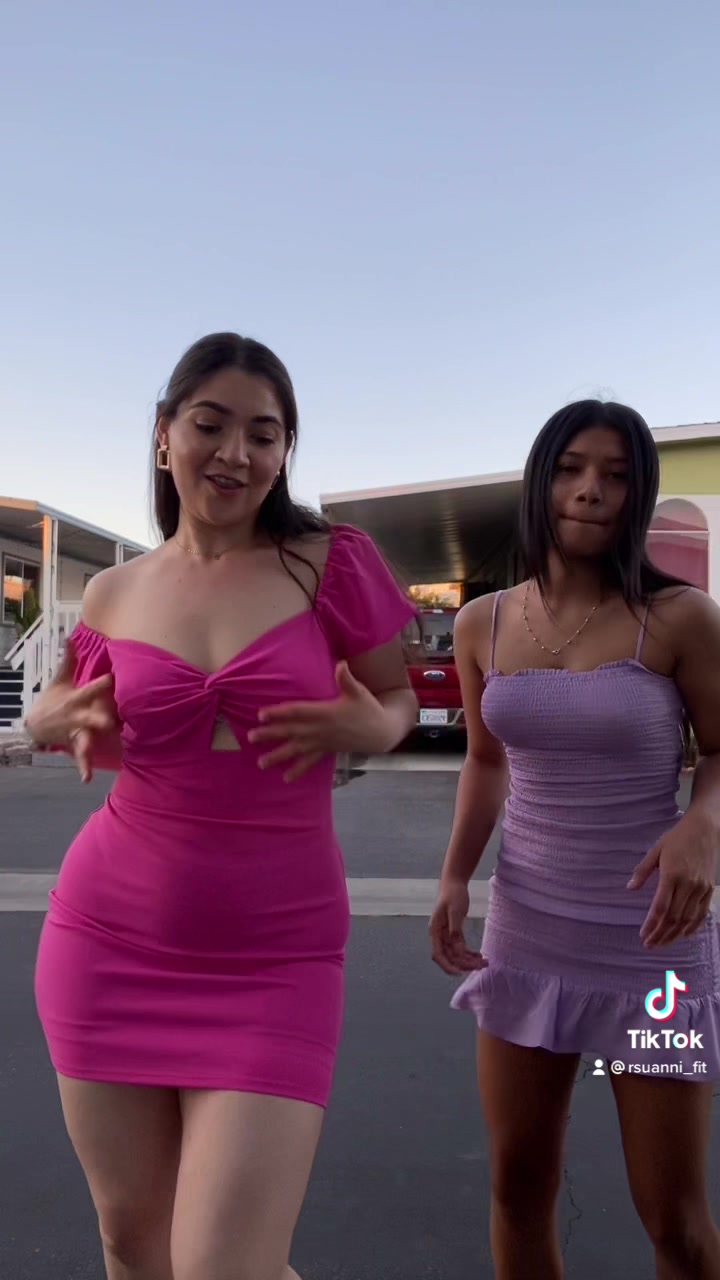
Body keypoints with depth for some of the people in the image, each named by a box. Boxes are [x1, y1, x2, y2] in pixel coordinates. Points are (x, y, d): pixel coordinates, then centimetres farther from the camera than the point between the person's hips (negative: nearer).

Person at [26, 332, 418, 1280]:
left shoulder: (332, 562, -5)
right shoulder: (114, 594, 3)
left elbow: (398, 701, 6)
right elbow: (54, 707, 19)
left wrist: (368, 728, -17)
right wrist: (75, 721, -4)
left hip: (276, 957, -3)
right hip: (112, 938, 3)